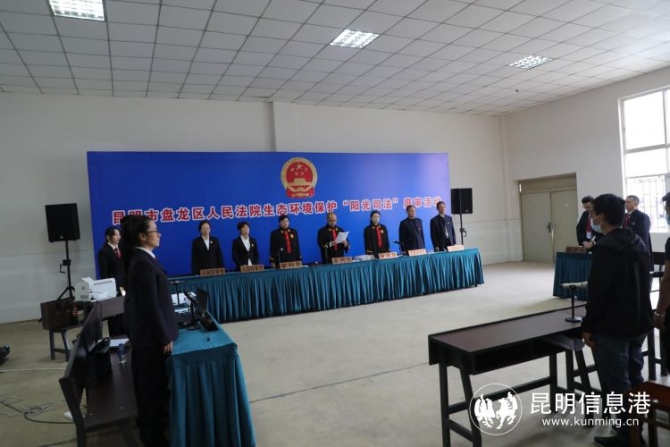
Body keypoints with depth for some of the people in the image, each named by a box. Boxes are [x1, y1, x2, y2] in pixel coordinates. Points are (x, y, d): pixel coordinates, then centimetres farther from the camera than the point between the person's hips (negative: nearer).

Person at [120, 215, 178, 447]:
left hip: (145, 332, 10)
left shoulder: (139, 259, 7)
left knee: (149, 383, 21)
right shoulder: (143, 263, -23)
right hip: (151, 335, -10)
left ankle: (149, 426, 37)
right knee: (153, 384, 4)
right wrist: (164, 337, -17)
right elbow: (151, 306, -23)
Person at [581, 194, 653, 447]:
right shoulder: (638, 243, 7)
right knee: (634, 379, 20)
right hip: (638, 324, 9)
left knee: (616, 386, 3)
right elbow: (644, 285, 15)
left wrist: (588, 326, -13)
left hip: (611, 328, -9)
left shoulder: (605, 248, -21)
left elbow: (597, 292, -22)